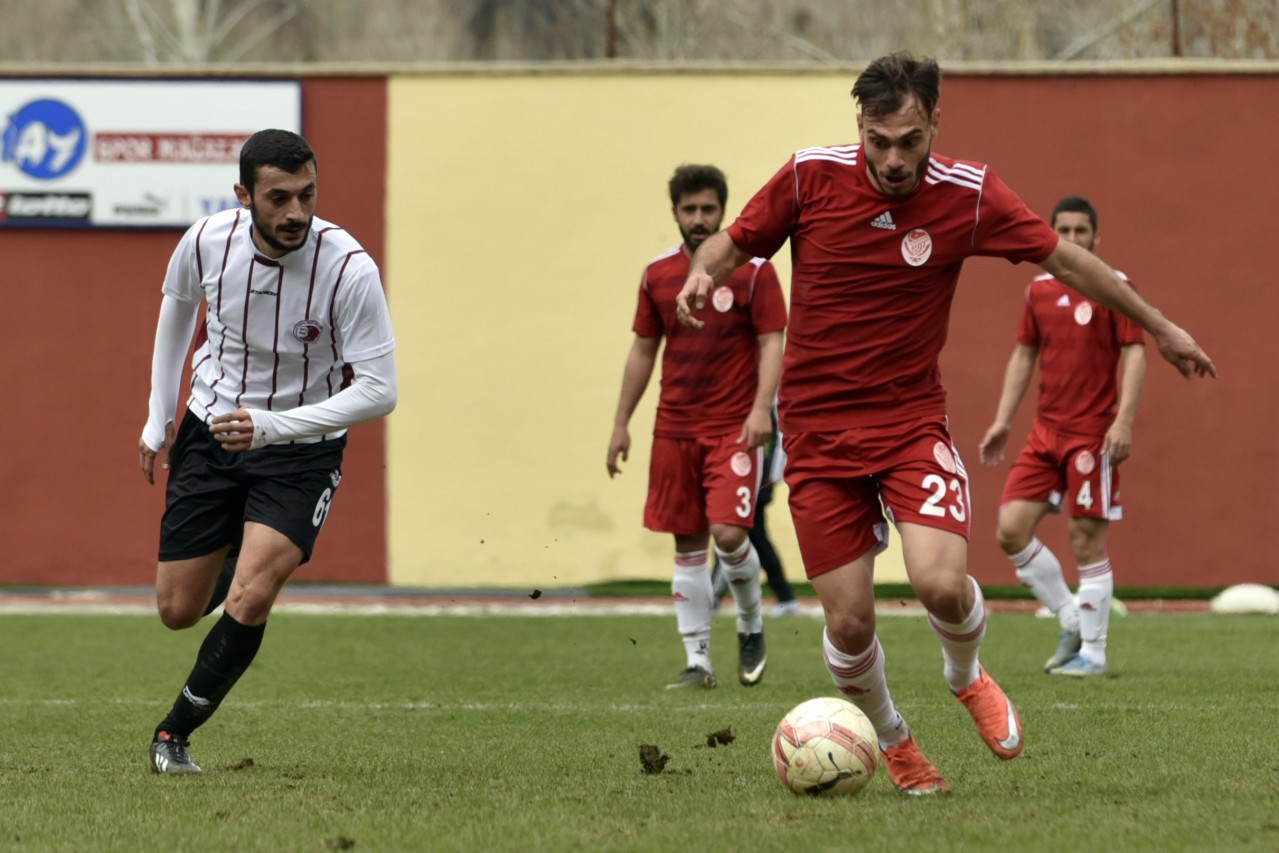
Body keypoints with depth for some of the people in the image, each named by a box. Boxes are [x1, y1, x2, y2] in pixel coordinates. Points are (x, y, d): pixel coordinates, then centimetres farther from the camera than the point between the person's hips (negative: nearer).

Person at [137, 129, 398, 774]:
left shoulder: (350, 269, -25)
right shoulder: (206, 242, -15)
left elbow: (378, 391, -22)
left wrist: (272, 426, -31)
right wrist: (158, 416, 13)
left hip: (302, 448, -3)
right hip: (210, 430, 3)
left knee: (249, 602, -21)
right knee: (177, 611, 6)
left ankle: (175, 731, 0)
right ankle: (230, 558, 43)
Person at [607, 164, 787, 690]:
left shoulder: (753, 269, -4)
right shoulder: (658, 274, 8)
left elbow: (772, 343, -6)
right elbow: (643, 350, 15)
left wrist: (762, 408, -19)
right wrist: (621, 423, 12)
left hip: (734, 428, -4)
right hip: (674, 429, 4)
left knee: (729, 534, -15)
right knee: (688, 548, 4)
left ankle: (751, 627, 12)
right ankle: (697, 662, 9)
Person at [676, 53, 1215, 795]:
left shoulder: (969, 196, -7)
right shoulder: (810, 177, -9)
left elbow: (1065, 259, 5)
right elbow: (734, 244, 6)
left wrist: (1158, 326, 12)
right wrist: (702, 275, -17)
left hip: (913, 419, 0)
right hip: (817, 427, 0)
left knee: (941, 582, -23)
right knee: (850, 622, -5)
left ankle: (967, 676, 13)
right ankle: (892, 741, 26)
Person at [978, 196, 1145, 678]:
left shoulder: (1114, 287, -4)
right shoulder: (1040, 290, 11)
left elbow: (1135, 354, -9)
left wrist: (1123, 421, -19)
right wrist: (1003, 421, 12)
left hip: (1092, 434, -6)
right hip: (1045, 431, 6)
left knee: (1087, 541, -5)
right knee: (1011, 529, -3)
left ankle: (1093, 653, 5)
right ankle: (1071, 621, 12)